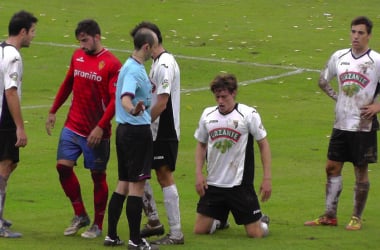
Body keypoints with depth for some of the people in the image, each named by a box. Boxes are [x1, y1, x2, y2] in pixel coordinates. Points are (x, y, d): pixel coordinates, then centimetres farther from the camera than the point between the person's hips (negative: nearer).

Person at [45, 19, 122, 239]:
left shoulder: (112, 64, -12)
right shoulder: (77, 56, 7)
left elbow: (115, 100, -16)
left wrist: (100, 127, -22)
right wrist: (53, 112, 21)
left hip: (96, 132, -5)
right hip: (73, 127, 5)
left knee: (98, 175, 4)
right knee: (63, 166, -4)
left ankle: (98, 225, 17)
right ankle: (80, 216, 13)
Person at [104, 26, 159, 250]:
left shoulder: (133, 67, 12)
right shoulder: (134, 70, -17)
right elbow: (125, 98, -33)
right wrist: (134, 111, -55)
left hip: (126, 130, 10)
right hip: (138, 131, -10)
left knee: (124, 184, 13)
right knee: (137, 185, -5)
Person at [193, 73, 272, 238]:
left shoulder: (248, 114, -7)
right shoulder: (208, 115, 5)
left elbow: (263, 144, -1)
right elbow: (201, 144, 17)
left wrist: (267, 178, -6)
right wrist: (198, 174, 5)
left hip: (240, 185, -4)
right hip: (213, 185, 4)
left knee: (255, 234, -5)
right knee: (199, 230, 3)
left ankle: (263, 221, 31)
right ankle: (221, 221, 35)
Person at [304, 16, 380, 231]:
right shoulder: (339, 57, 4)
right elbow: (323, 81, 20)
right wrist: (337, 97, 7)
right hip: (341, 124, 5)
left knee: (361, 170, 3)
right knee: (333, 167, 7)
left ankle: (357, 218, 13)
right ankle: (330, 216, 16)